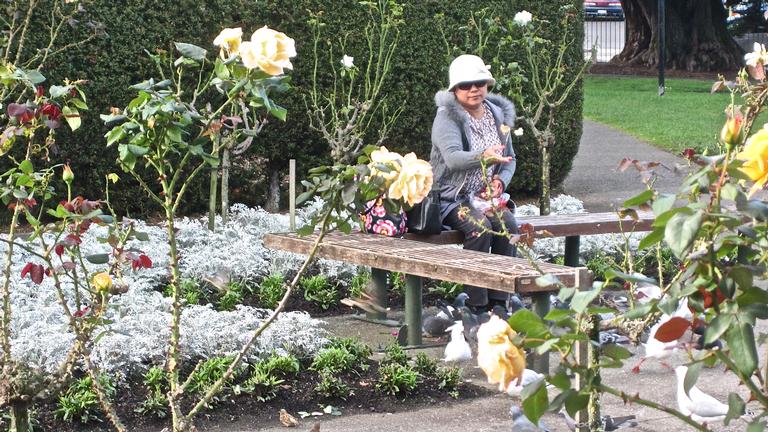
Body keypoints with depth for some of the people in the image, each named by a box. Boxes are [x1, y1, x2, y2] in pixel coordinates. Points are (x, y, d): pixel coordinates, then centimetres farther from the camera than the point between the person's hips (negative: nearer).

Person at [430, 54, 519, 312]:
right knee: (480, 227, -32)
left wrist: (501, 180, -3)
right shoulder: (447, 117, -10)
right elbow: (453, 157, -28)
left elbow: (510, 159, 19)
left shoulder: (499, 115, 10)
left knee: (508, 225, -24)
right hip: (452, 197, -5)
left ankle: (499, 300, -19)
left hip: (486, 195, 5)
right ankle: (477, 303, -25)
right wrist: (484, 156, -47)